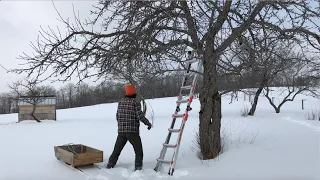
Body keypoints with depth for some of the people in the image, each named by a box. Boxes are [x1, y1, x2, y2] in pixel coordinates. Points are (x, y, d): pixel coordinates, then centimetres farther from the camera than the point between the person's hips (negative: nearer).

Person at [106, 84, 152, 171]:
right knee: (139, 151, 6)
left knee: (117, 150, 17)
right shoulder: (136, 102, -7)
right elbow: (140, 115, -14)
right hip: (132, 131, -5)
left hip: (121, 131, 5)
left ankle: (110, 165, 19)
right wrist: (148, 123, 0)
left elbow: (117, 116, 13)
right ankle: (138, 167, -2)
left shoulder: (121, 102, 8)